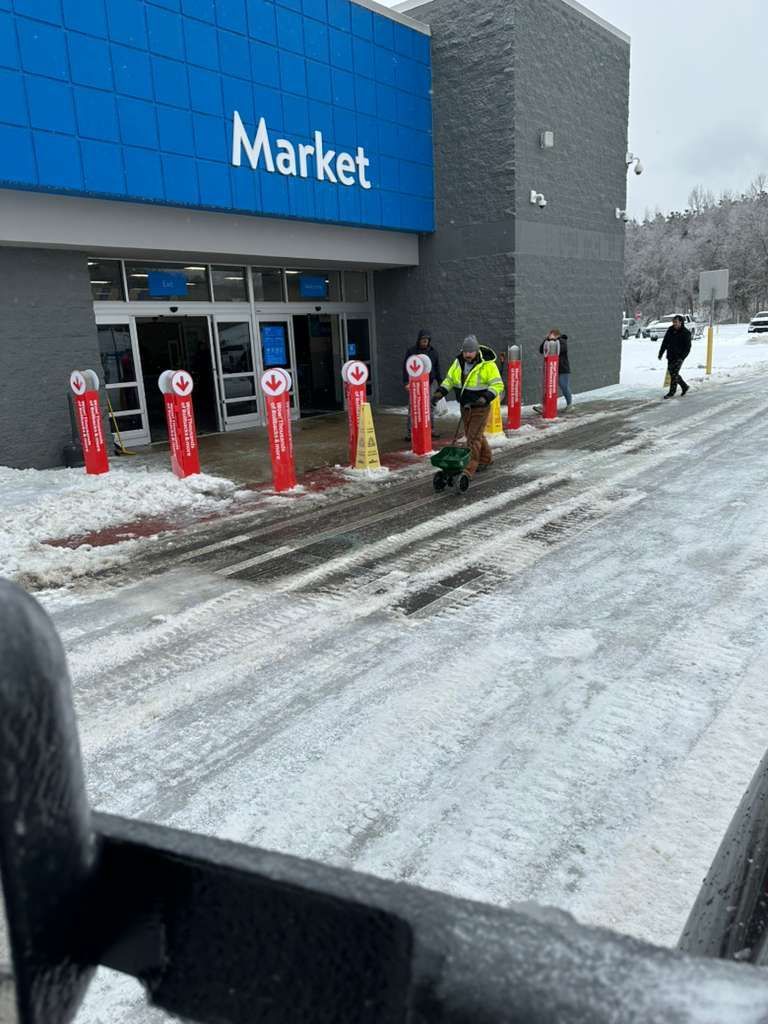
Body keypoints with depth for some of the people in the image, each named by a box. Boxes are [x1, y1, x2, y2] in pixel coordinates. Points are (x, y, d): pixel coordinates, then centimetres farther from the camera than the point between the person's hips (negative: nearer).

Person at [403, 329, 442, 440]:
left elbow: (437, 368, 14)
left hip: (428, 383, 4)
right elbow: (405, 367, -1)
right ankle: (409, 432, -4)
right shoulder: (411, 351, -2)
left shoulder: (433, 352, 8)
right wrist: (406, 382, -9)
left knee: (430, 407, 9)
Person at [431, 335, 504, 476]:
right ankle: (486, 459, 38)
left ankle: (469, 469, -10)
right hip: (465, 406, 7)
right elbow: (449, 380, 12)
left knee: (474, 438, -9)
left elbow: (497, 385, -16)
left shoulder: (487, 365, -15)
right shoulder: (458, 362, 2)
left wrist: (486, 397, -31)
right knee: (474, 434, 18)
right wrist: (440, 392, -4)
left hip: (480, 407, -6)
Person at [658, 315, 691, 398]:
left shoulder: (686, 333, -9)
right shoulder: (670, 330, 6)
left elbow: (687, 347, -11)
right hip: (670, 356, 6)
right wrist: (661, 353, 11)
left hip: (679, 357, -6)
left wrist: (682, 357, -21)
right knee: (671, 372, 10)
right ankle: (684, 386, 28)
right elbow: (665, 342, 15)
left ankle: (672, 392, 1)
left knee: (674, 374, -8)